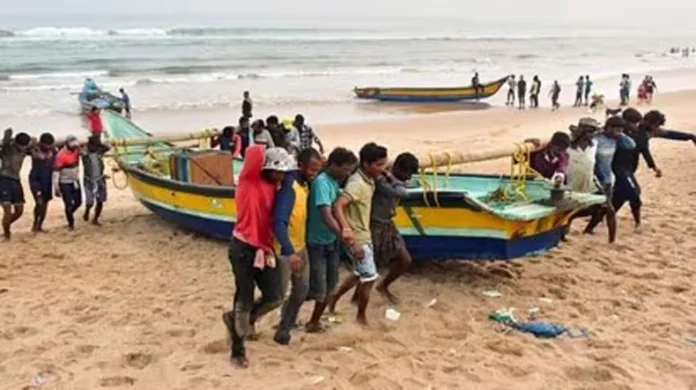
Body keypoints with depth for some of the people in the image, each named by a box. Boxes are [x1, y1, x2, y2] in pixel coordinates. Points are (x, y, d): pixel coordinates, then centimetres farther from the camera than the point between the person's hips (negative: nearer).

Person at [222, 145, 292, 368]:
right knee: (245, 299, 1)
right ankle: (237, 350, 18)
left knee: (274, 297, 5)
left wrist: (268, 247, 6)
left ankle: (237, 319, 30)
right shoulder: (249, 180, -11)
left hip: (262, 249, 7)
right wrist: (263, 151, -6)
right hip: (243, 248, -7)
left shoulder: (272, 187, 10)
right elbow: (254, 152, -28)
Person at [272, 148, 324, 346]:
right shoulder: (289, 187, -26)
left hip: (300, 247, 8)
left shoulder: (304, 184, 1)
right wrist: (290, 253, -42)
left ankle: (284, 328, 29)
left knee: (302, 290, 14)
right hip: (285, 250, -8)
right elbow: (279, 223, -35)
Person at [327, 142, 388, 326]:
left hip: (365, 235, 9)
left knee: (360, 274, 23)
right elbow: (337, 206, -38)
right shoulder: (357, 184, -26)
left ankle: (334, 297, 39)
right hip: (357, 238, -9)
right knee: (369, 277, 1)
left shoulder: (368, 180, 3)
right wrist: (346, 228, -47)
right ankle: (361, 317, 19)